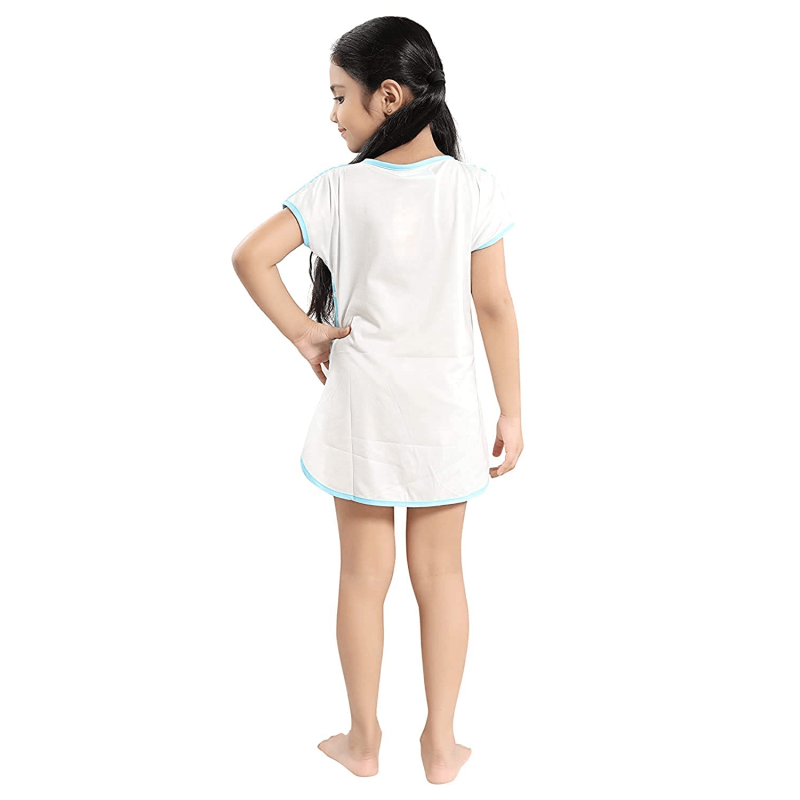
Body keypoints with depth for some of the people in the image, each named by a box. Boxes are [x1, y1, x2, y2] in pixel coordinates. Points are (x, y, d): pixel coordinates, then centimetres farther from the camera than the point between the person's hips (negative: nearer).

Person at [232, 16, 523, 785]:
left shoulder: (339, 188, -10)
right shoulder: (476, 188, -7)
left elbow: (250, 256, -16)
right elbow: (495, 307, -6)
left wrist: (302, 333, -4)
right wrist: (512, 411, 1)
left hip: (360, 403, -1)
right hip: (443, 406, 1)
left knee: (365, 573, 13)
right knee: (440, 573, 12)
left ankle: (364, 738, 27)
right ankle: (440, 744, 24)